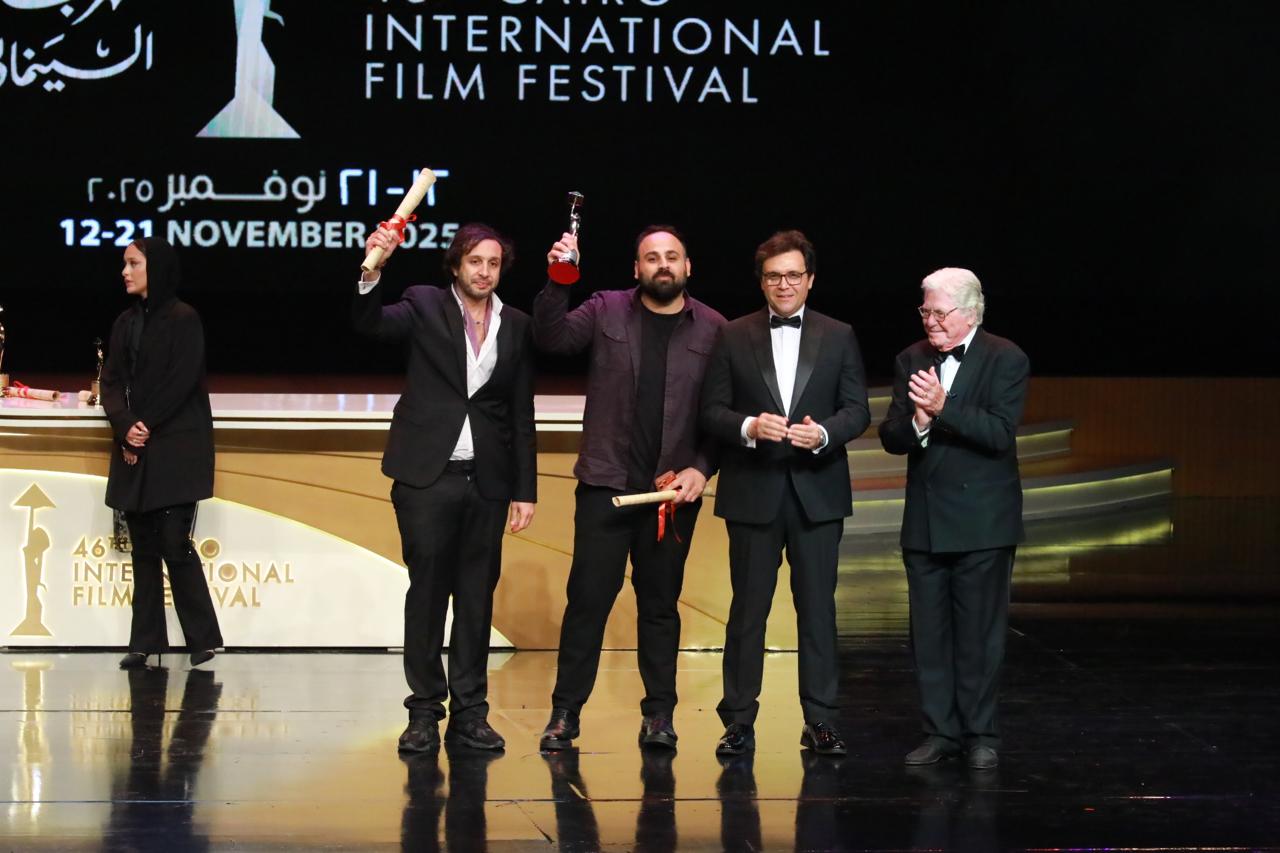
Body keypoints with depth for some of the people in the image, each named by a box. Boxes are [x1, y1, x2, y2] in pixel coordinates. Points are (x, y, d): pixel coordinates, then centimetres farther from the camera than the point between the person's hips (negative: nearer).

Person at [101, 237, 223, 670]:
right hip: (136, 449, 6)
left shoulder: (183, 319, -4)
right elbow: (112, 381, 7)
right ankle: (145, 642, 7)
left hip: (176, 448, -6)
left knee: (174, 541, -10)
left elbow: (181, 381, -11)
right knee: (143, 545, 5)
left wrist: (146, 427, -12)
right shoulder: (126, 322, 14)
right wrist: (125, 426, -10)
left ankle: (203, 638, -2)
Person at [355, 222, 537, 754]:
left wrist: (525, 490, 7)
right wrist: (371, 272, -34)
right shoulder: (425, 306, 2)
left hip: (487, 480, 2)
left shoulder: (516, 327, 8)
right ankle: (424, 712, 6)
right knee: (427, 592, 1)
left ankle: (469, 713, 13)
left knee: (477, 597, 6)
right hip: (427, 476, -2)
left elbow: (521, 415, 9)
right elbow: (370, 323, -16)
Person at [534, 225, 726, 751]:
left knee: (660, 603, 8)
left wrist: (701, 468, -7)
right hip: (606, 484, 0)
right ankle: (565, 713, 5)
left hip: (674, 490, 0)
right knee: (588, 599, 0)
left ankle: (659, 715, 14)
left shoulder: (712, 329, 4)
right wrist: (557, 282, -23)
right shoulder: (606, 311, 5)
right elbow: (552, 337, -9)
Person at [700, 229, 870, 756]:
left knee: (817, 608, 3)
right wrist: (749, 427, -18)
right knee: (748, 609, 3)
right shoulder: (734, 337, 5)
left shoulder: (838, 337, 7)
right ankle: (739, 722, 9)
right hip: (753, 493, 0)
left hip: (817, 492, 1)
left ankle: (821, 722, 9)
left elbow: (857, 410, 3)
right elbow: (712, 411, 2)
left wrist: (824, 432, -17)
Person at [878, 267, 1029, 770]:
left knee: (979, 634, 0)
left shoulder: (1006, 360, -5)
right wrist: (916, 423, -20)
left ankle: (980, 734, 9)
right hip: (924, 520, 4)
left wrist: (943, 408, -26)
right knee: (929, 633, 7)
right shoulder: (912, 360, 8)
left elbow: (999, 434, -16)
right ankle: (940, 732, 14)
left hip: (981, 520, -4)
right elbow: (890, 437, 3)